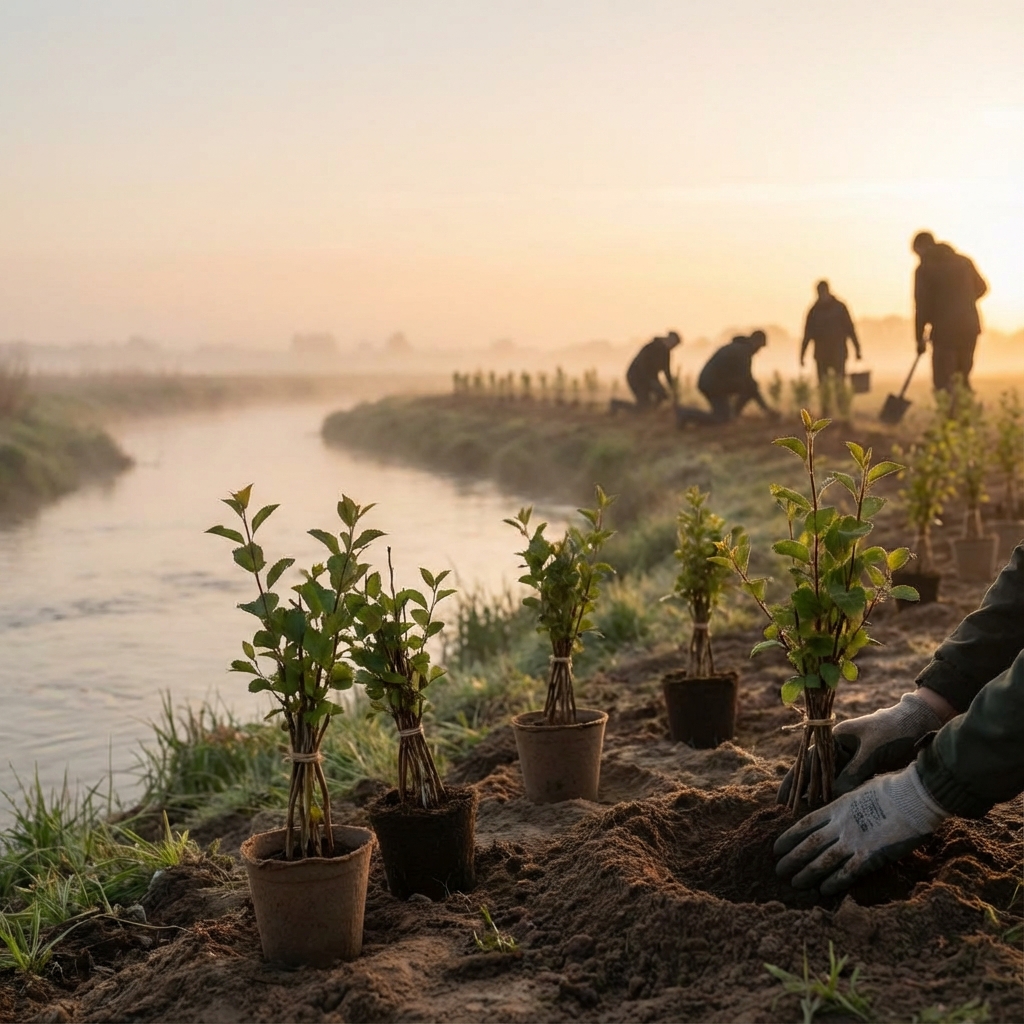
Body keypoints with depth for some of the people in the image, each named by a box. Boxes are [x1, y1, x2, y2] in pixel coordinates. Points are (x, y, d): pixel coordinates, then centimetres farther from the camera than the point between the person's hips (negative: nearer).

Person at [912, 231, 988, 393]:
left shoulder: (924, 269, -6)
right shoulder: (963, 261, 9)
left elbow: (922, 305, -8)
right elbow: (981, 287, 19)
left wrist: (920, 338, -2)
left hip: (945, 330, -5)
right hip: (970, 327, 5)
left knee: (944, 381, -1)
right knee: (963, 377, 15)